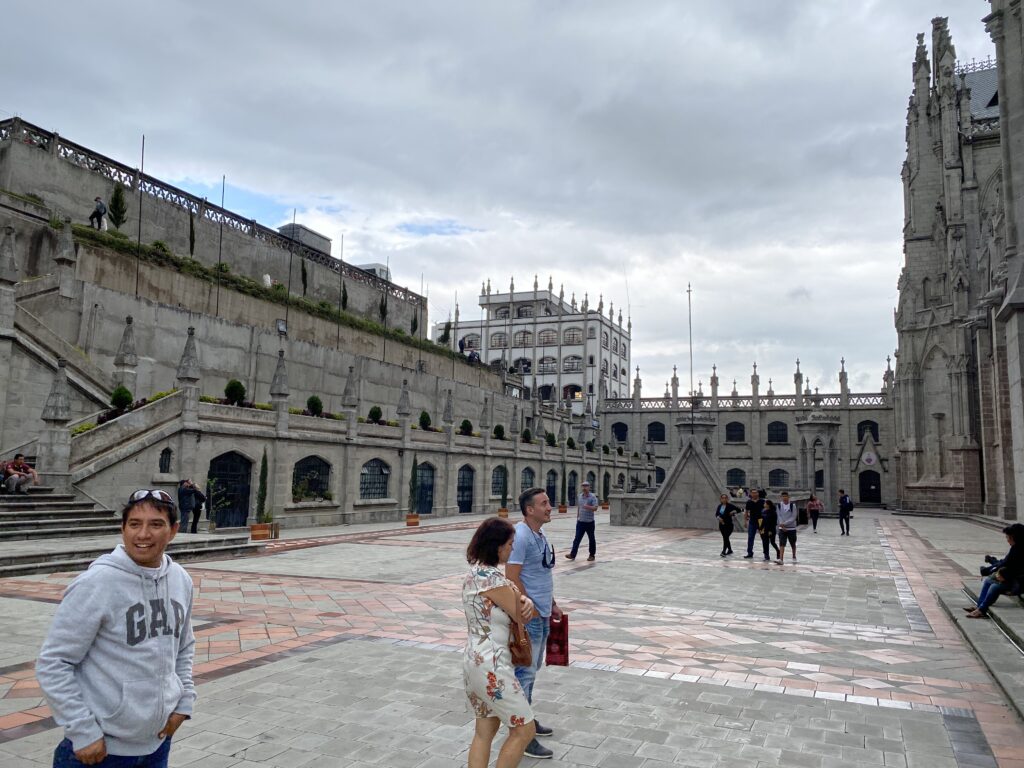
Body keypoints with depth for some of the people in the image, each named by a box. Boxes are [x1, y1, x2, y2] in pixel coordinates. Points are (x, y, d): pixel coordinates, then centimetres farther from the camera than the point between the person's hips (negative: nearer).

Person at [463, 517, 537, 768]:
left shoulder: (475, 572, 9)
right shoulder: (492, 578, -21)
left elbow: (518, 607, 13)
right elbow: (522, 616, -13)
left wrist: (525, 602, -8)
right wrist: (525, 603, 7)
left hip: (475, 661, 9)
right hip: (491, 665, -9)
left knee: (484, 731, 18)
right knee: (524, 730, 5)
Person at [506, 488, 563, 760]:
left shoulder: (540, 533, 10)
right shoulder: (520, 536, -20)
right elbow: (512, 577, -23)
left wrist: (552, 604, 20)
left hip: (541, 615, 10)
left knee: (531, 669, 21)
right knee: (525, 672, -1)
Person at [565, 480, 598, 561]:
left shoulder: (592, 497, -10)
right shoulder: (580, 496, 9)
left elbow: (595, 507, -20)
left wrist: (588, 507, -38)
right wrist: (577, 517, 20)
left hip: (589, 522, -4)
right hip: (580, 521, 5)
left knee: (591, 539, 8)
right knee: (577, 538, -1)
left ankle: (592, 555, 19)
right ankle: (572, 555, -5)